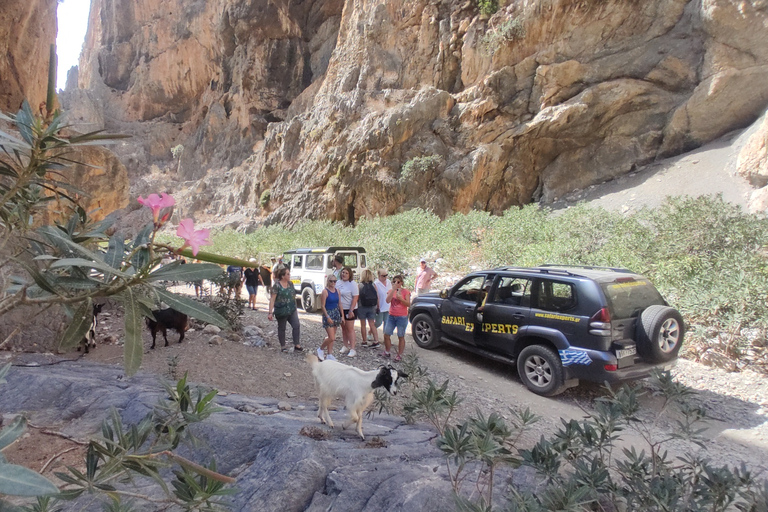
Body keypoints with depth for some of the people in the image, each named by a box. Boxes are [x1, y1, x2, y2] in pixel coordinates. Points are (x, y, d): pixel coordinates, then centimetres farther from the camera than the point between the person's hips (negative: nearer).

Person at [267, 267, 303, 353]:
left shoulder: (290, 284, 7)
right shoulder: (277, 285, -12)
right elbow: (272, 299, -14)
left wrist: (295, 307, 19)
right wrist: (270, 312, -18)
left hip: (292, 310, 5)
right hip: (281, 311, -5)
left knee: (296, 325, -4)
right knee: (282, 328, 10)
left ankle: (296, 345, 3)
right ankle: (283, 346, 24)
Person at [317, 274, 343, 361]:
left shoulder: (337, 291, 8)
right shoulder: (325, 291, -11)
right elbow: (322, 306, -12)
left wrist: (342, 316, 9)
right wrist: (327, 317, -17)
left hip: (336, 314, 6)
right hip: (328, 314, -6)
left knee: (331, 337, 10)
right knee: (332, 338, -10)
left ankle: (329, 354, 19)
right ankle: (321, 349, 13)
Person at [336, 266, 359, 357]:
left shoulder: (352, 284, -11)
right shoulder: (338, 283, 8)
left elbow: (355, 298, -15)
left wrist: (351, 310, -21)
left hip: (349, 309, -6)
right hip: (340, 309, 6)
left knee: (350, 328, -6)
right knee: (343, 328, 14)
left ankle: (352, 349, -2)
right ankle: (345, 346, 26)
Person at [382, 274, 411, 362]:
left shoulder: (405, 291, -2)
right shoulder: (391, 291, 7)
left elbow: (408, 304, -8)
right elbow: (388, 300, -12)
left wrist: (401, 298, -23)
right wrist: (393, 289, -16)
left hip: (402, 317, -4)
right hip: (391, 316, 4)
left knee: (401, 336, 3)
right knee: (386, 335, 3)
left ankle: (399, 355, 11)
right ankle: (387, 352, 19)